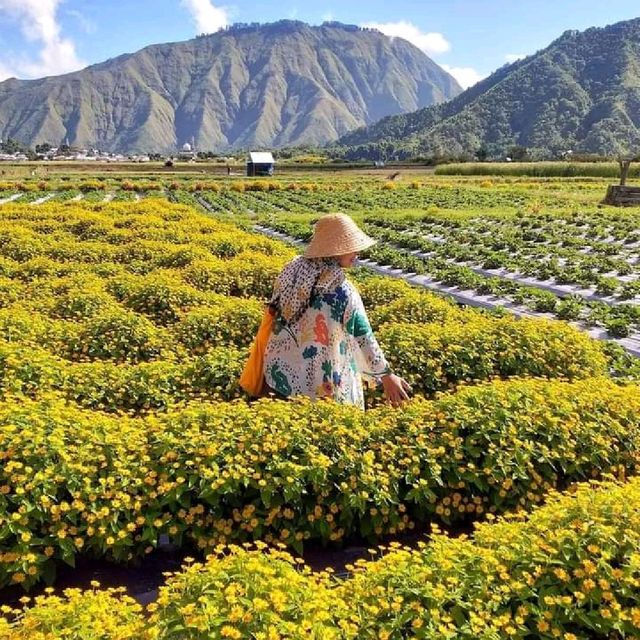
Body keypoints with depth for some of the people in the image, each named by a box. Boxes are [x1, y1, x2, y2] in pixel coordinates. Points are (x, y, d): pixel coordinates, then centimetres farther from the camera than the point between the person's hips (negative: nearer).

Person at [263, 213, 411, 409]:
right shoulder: (342, 291, -22)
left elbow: (276, 314, 6)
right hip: (322, 386, -6)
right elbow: (364, 338, -15)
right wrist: (386, 374, -3)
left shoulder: (291, 271, -5)